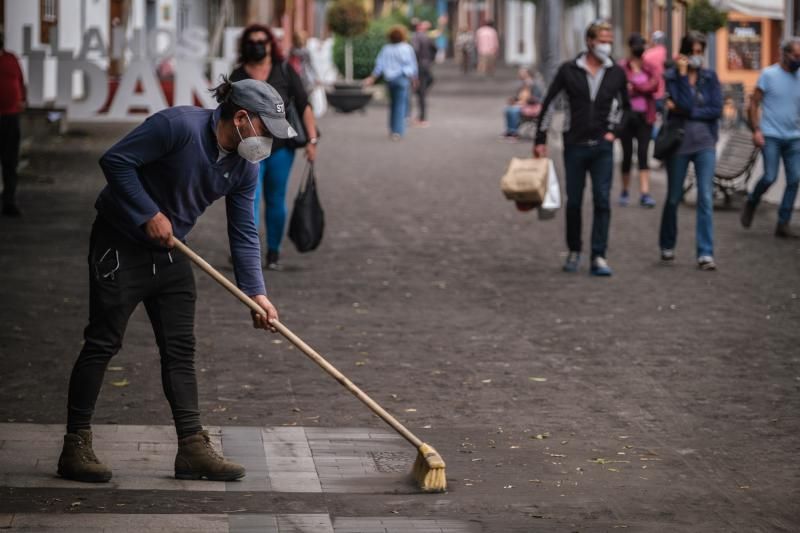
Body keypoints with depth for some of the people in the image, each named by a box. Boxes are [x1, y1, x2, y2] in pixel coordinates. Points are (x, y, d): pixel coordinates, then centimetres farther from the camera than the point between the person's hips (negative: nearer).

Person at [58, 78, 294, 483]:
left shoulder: (244, 167, -2)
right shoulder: (179, 126, -24)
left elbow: (243, 233, 2)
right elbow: (115, 160, -22)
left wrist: (256, 293, -6)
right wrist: (150, 215, -22)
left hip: (170, 253, 8)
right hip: (121, 243, -7)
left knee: (180, 350, 4)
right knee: (103, 342, -5)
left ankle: (192, 447, 6)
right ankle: (75, 447, 1)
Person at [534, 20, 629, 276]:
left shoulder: (616, 73, 1)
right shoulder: (569, 70, -4)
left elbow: (623, 105, 18)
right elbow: (548, 103, 2)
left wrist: (613, 130, 6)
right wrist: (540, 140, 1)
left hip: (602, 147, 1)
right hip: (575, 146, 0)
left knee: (602, 202, -7)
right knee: (573, 202, 7)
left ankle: (599, 257, -6)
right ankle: (574, 251, 23)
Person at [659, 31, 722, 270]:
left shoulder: (710, 77, 4)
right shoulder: (671, 76, -3)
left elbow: (716, 109, -7)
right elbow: (685, 103, -17)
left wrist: (684, 111, -11)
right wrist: (682, 74, -17)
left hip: (705, 144, 1)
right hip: (678, 143, -1)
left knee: (706, 198, -8)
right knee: (673, 198, 10)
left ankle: (705, 253, -9)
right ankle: (667, 247, 28)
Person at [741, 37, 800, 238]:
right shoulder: (769, 75, -4)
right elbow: (754, 104, -3)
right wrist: (756, 130, -11)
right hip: (771, 136, -4)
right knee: (770, 177, -12)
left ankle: (783, 224, 5)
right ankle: (751, 204, 18)